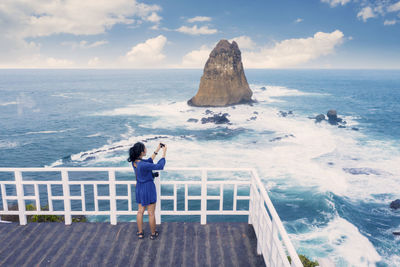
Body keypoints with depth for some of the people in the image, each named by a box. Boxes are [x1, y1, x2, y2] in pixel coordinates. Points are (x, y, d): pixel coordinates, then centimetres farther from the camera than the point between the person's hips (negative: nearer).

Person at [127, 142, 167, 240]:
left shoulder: (134, 162, -7)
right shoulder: (143, 165, -31)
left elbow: (149, 161, 6)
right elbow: (159, 166, -24)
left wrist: (157, 150, 3)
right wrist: (164, 153, -16)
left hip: (139, 188, 7)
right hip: (148, 188, -7)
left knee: (140, 211, 19)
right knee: (151, 213, 11)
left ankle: (140, 233, 32)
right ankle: (153, 234, 27)